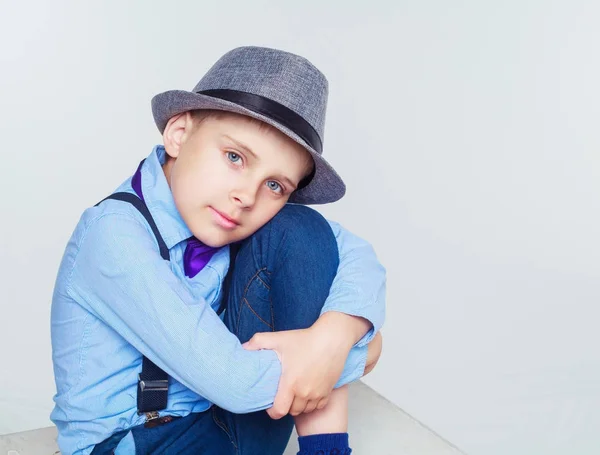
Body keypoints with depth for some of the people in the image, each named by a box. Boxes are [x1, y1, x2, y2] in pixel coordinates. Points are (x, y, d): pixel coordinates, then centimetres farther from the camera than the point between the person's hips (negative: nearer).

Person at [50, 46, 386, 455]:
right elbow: (235, 381, -27)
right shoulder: (116, 234, -23)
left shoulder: (239, 214, -6)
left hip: (235, 419, 7)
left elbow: (357, 254, -8)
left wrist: (337, 334, -28)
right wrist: (356, 353, -15)